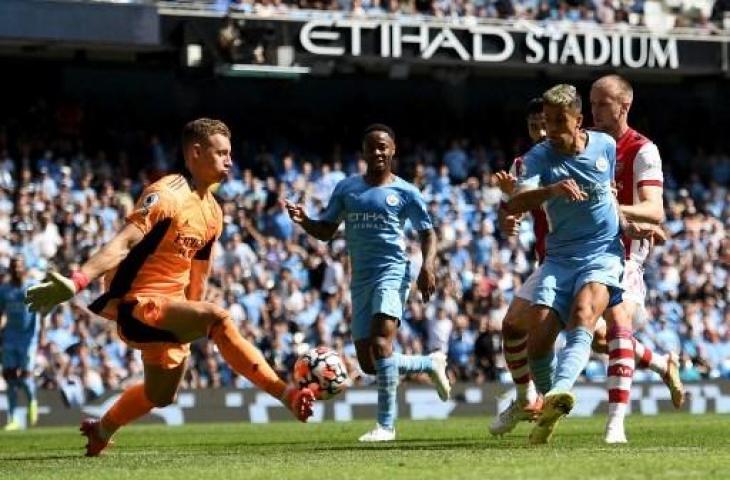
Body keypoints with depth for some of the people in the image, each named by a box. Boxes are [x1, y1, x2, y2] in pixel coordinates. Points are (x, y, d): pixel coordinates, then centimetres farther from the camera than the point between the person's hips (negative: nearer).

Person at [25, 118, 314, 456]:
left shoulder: (213, 212, 11)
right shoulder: (165, 195, -15)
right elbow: (123, 244, -24)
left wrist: (192, 325, 23)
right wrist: (76, 282, -36)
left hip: (171, 309, 10)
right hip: (137, 305, -10)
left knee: (161, 396, 21)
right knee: (218, 318, -31)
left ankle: (100, 430, 46)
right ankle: (287, 395, -32)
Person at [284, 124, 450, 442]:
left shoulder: (405, 192, 3)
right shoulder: (347, 188, 13)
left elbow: (427, 233, 8)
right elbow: (326, 231, 14)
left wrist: (428, 265, -10)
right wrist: (304, 221, -8)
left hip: (392, 273, -5)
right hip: (360, 280, 5)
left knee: (381, 342, -26)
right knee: (369, 364, 4)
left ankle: (386, 424, -23)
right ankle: (430, 363, 31)